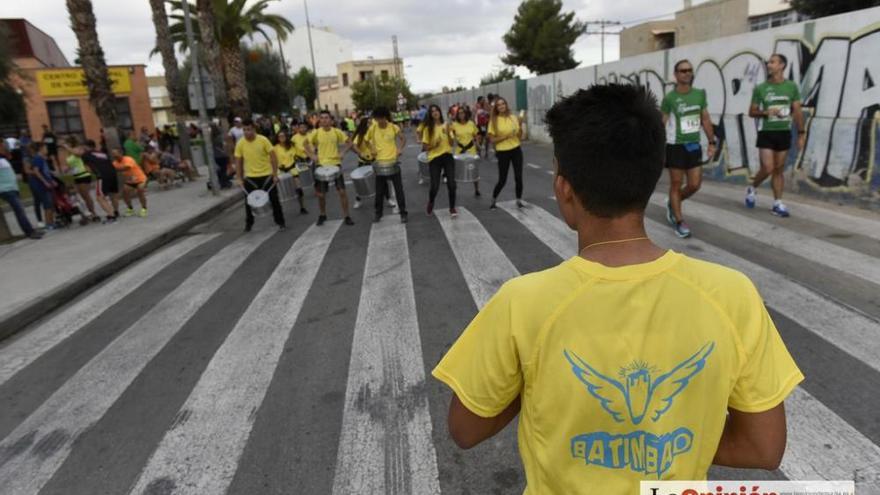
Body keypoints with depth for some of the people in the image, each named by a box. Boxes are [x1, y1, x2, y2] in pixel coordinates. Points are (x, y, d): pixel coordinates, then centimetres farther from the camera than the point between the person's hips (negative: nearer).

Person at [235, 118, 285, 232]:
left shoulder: (263, 140, -12)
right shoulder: (240, 143, -6)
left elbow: (273, 157, -8)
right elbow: (238, 161, 2)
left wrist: (275, 174, -11)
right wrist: (239, 178, -1)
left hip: (266, 175, -2)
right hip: (250, 177, 2)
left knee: (273, 199, 5)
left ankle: (280, 222, 17)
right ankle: (249, 224, 25)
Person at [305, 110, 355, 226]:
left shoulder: (337, 132, -3)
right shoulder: (316, 132, -3)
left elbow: (349, 142, 4)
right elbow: (306, 144, 7)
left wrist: (343, 153, -9)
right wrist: (311, 155, -6)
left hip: (335, 163, -1)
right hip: (321, 165, 1)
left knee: (342, 191, -5)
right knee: (321, 193, 6)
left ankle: (347, 216, 5)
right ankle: (323, 215, 27)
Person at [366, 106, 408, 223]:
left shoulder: (394, 127, -5)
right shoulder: (372, 128, -1)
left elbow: (403, 138, 3)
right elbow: (367, 140, 13)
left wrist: (400, 149, -15)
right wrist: (371, 149, -4)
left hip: (393, 161, -1)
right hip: (380, 162, 2)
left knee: (399, 189, 1)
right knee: (379, 190, 9)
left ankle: (403, 213, 9)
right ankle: (378, 213, 23)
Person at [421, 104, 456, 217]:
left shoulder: (446, 126, 5)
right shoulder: (428, 128, -2)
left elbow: (451, 144, 0)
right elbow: (424, 147, -2)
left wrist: (448, 133, -15)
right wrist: (434, 145, -19)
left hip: (447, 156, 2)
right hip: (434, 158, -2)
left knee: (451, 183, -6)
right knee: (435, 186, -6)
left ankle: (452, 208, 11)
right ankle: (430, 204, 25)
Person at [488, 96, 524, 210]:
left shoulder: (513, 117, 2)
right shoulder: (494, 120, -6)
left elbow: (520, 136, 4)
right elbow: (492, 140, -9)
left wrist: (520, 126, -13)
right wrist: (505, 136, -20)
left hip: (516, 150, 3)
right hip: (503, 152, -2)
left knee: (518, 177, 1)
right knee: (502, 180, 1)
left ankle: (519, 200, 18)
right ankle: (493, 200, 23)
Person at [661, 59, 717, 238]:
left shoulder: (700, 94, 6)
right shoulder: (669, 98, -9)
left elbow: (705, 119, 12)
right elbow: (661, 125, -7)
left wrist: (712, 142, 8)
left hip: (694, 146, 5)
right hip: (676, 147, -5)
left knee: (695, 185, 6)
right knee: (676, 184, 3)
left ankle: (672, 204, 32)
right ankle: (679, 222, 13)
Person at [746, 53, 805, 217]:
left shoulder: (791, 87, 3)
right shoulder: (760, 88, -1)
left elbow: (797, 111, 4)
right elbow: (752, 112, 2)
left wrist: (801, 133, -1)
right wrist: (766, 112, -18)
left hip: (784, 133, 2)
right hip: (766, 133, -2)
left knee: (779, 170, 6)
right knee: (767, 168, -11)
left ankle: (777, 203, 11)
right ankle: (752, 189, 18)